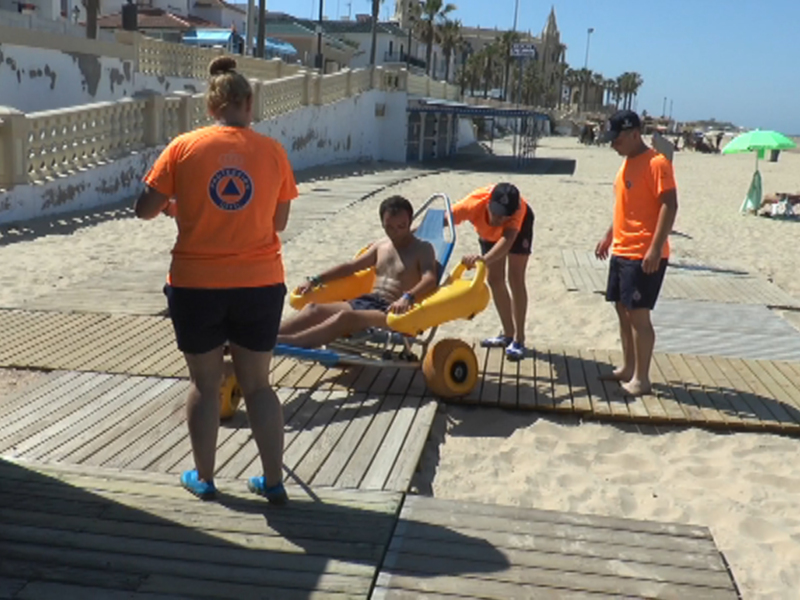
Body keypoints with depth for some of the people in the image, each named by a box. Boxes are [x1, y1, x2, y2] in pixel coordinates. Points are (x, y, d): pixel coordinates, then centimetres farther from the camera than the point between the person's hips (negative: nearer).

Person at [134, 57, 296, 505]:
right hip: (260, 284, 1)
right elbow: (279, 222, 5)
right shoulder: (273, 151, -2)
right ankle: (274, 481, 18)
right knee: (258, 384, 14)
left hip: (196, 285, -1)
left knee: (206, 384, 14)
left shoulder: (184, 147, -5)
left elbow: (145, 210, -1)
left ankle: (204, 478, 27)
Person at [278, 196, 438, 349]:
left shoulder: (423, 249, 0)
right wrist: (316, 280, 15)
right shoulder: (380, 246, 19)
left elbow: (430, 280, -17)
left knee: (346, 316, -33)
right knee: (314, 309, -13)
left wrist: (408, 297, -37)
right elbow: (350, 266, 23)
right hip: (365, 301, 7)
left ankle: (286, 341, -44)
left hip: (393, 311, -7)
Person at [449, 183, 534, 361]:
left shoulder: (518, 208, -46)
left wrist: (485, 259, -76)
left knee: (515, 279, -12)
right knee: (494, 279, 5)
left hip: (519, 225, -3)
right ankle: (508, 334, 20)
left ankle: (519, 340, -6)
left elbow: (507, 239, -58)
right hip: (489, 232, 3)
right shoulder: (473, 204, -41)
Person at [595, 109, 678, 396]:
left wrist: (656, 248, -26)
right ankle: (627, 367, 26)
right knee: (623, 309, 14)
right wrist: (609, 236, 22)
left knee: (638, 314, -5)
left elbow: (669, 205, -21)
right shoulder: (628, 162, 14)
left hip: (643, 255, -9)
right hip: (621, 252, 9)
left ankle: (641, 378, 4)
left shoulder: (656, 163, -15)